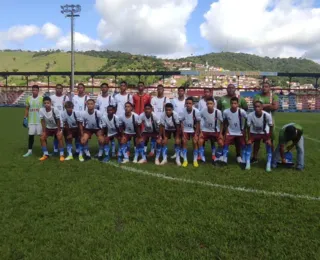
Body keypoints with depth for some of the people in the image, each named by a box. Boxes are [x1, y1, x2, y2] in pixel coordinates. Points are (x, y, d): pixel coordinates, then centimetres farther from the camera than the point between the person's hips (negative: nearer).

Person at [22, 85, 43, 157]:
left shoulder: (41, 99, -6)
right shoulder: (28, 98, 4)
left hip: (40, 121, -3)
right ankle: (29, 151, 16)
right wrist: (25, 118, 5)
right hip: (31, 121, 3)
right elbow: (26, 109, 11)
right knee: (31, 135, 7)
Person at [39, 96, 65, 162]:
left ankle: (62, 155, -13)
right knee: (42, 138, -8)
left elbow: (58, 121, -19)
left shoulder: (55, 110, -29)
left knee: (60, 138, -23)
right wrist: (43, 131, -8)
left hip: (56, 127, -4)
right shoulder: (41, 110, -21)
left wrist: (59, 131, -16)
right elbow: (43, 121, -9)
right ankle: (45, 154, 7)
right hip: (48, 128, 4)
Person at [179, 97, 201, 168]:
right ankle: (185, 160, 5)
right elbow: (181, 123, -10)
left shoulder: (196, 111, -23)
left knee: (195, 143, -8)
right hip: (185, 129, 1)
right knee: (184, 143, -6)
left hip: (194, 130, -1)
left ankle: (195, 160, 5)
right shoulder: (182, 111, -21)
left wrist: (196, 134, -12)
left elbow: (198, 123, -12)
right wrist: (183, 134, -12)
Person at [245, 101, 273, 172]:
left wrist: (269, 138, -13)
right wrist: (249, 139, -14)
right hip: (254, 132, 1)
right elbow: (248, 127, -16)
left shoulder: (267, 115, -32)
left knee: (269, 144, -13)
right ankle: (247, 164, -2)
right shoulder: (250, 115, -31)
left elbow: (271, 126, -16)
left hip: (265, 132, -1)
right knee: (248, 143, -12)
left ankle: (268, 165, -2)